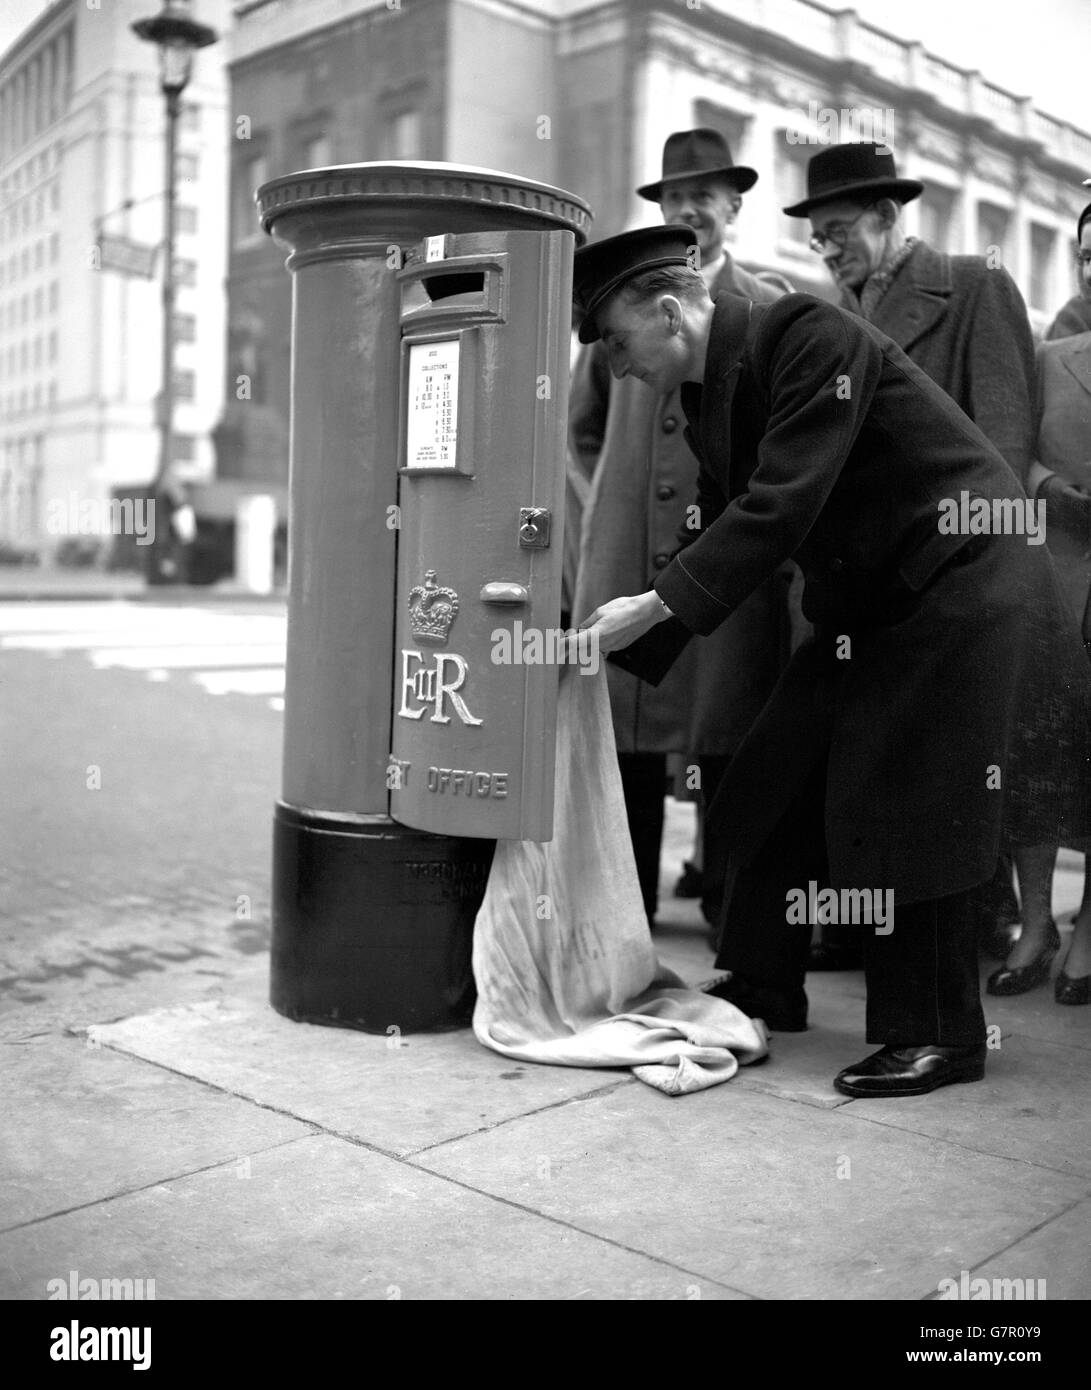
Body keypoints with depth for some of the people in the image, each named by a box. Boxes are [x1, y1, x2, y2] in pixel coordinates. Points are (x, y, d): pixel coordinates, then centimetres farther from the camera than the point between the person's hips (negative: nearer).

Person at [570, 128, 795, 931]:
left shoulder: (772, 313, 5)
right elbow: (584, 424, 23)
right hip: (623, 557, 2)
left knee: (727, 740, 1)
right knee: (620, 735, 2)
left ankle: (732, 910, 15)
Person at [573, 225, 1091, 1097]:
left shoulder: (810, 336, -20)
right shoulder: (711, 399, 6)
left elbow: (782, 505, -28)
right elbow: (721, 530, 9)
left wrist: (651, 608, -27)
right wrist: (627, 642, 2)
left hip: (955, 589, -8)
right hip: (862, 603, 9)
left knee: (913, 811, -7)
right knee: (779, 788, 7)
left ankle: (938, 1035, 8)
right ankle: (762, 991, 20)